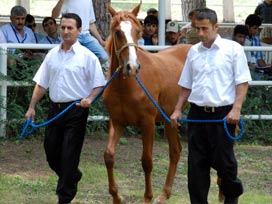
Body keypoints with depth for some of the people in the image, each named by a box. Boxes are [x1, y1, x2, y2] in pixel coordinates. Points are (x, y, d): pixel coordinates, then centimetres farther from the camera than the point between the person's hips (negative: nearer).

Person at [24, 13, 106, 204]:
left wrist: (89, 99, -23)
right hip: (55, 108, 5)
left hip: (76, 110, -5)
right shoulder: (52, 55, 8)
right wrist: (32, 107, 9)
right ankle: (73, 176, 38)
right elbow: (42, 84, 14)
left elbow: (99, 85, -5)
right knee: (51, 150, 11)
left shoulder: (87, 57, -5)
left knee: (69, 154, -3)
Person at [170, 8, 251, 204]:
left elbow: (242, 82, -5)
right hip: (197, 113, 4)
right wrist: (178, 109, 11)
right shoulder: (194, 51, 11)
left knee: (223, 160, 0)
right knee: (196, 164, 3)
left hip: (223, 114, -4)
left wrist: (236, 109, -15)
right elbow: (186, 85, 19)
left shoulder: (233, 48, -2)